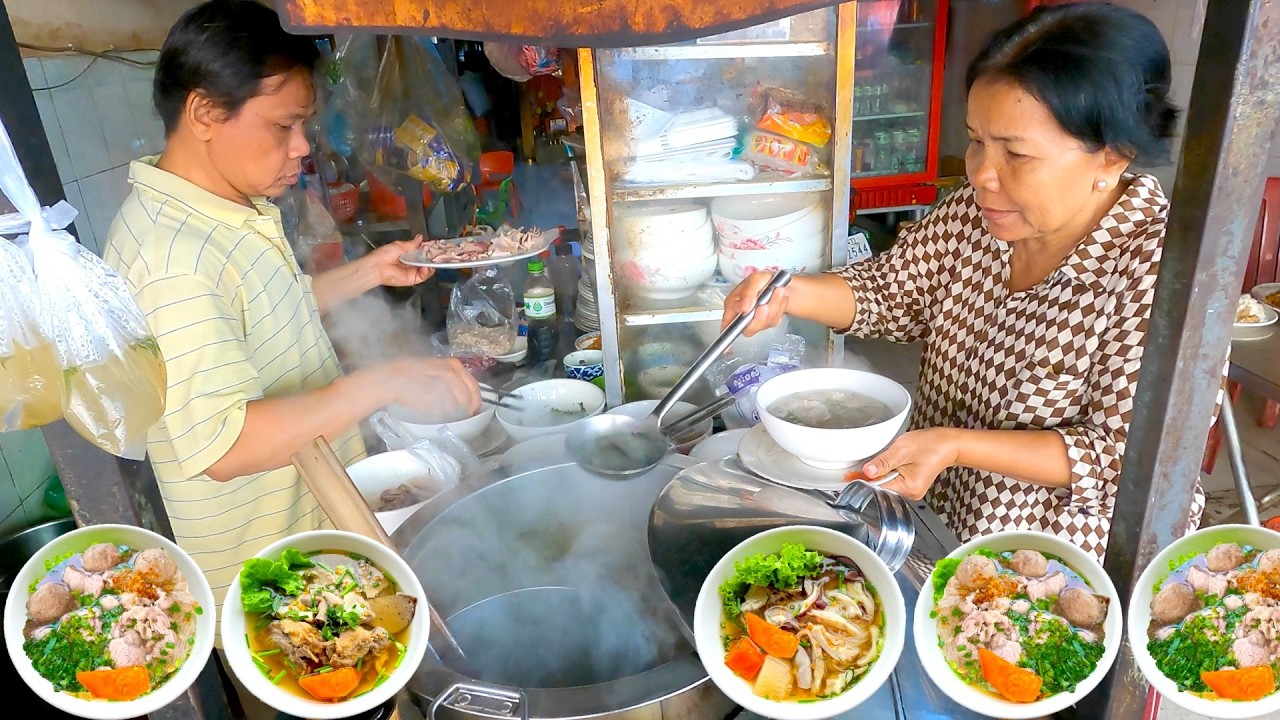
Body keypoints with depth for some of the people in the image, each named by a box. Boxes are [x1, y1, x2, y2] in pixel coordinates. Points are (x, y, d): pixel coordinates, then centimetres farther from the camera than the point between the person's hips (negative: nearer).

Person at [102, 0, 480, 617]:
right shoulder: (170, 254, -29)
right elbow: (223, 445, -34)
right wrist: (384, 383, -37)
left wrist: (368, 272, 6)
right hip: (256, 559, -8)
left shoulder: (233, 208, 2)